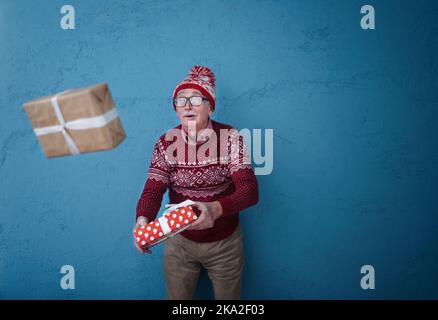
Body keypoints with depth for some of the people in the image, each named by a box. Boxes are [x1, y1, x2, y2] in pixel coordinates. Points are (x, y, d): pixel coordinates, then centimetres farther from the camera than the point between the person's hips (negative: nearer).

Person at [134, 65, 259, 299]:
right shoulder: (166, 143, -8)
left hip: (225, 243, -1)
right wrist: (143, 219, -39)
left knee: (228, 297, 19)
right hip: (179, 241, 1)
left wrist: (215, 209, -44)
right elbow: (153, 189, -17)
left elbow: (250, 190, -24)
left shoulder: (230, 138, -15)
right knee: (176, 296, 19)